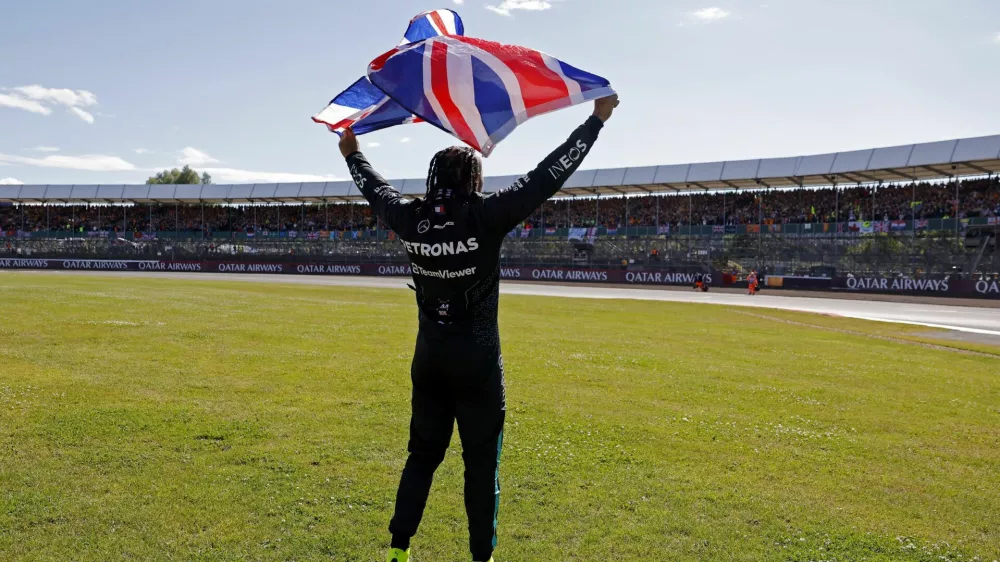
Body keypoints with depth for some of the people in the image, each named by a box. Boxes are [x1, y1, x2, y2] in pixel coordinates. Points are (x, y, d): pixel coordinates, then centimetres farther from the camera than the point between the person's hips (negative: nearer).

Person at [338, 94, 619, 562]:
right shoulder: (486, 216, -15)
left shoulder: (410, 218, -2)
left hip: (429, 357, 5)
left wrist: (352, 154, 38)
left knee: (422, 455, 17)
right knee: (481, 463, 7)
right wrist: (596, 120, -6)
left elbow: (375, 189, 19)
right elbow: (547, 176, -13)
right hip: (477, 360, -5)